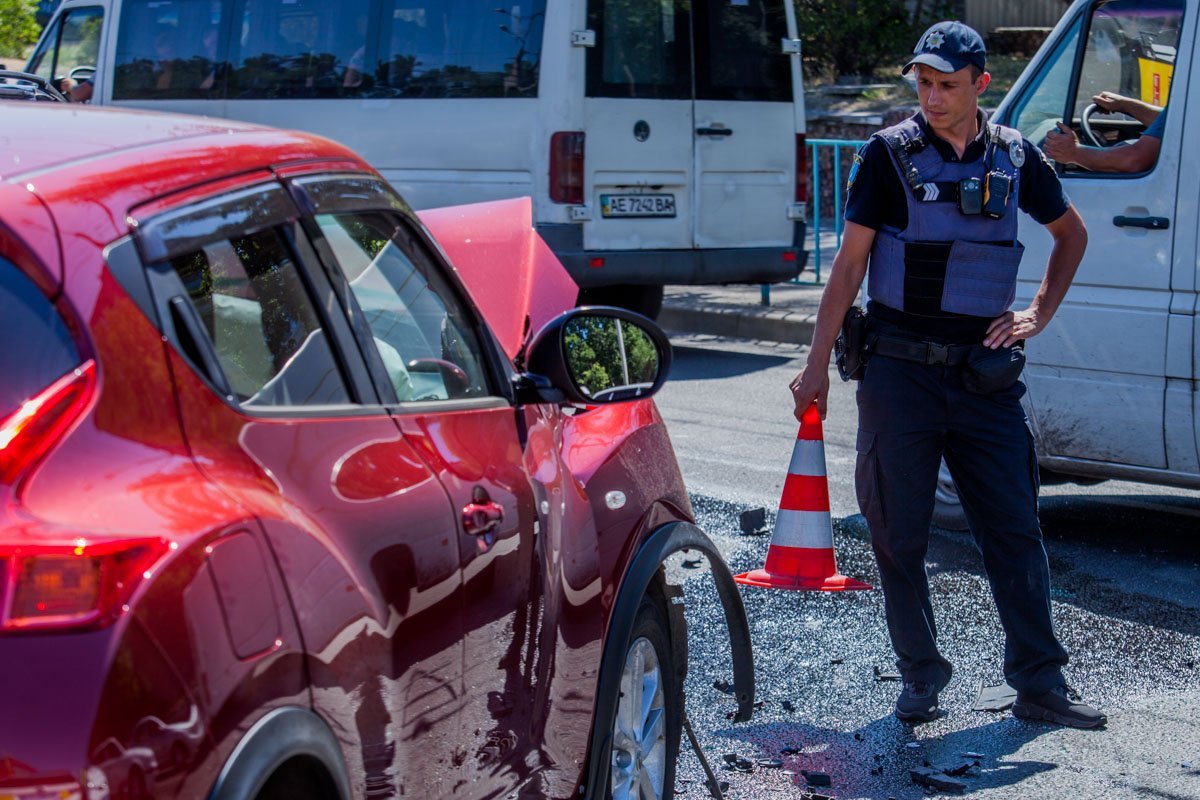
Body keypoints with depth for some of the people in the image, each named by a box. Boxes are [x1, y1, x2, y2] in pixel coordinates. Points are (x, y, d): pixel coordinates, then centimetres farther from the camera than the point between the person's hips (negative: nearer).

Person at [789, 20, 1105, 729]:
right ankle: (922, 676, 16)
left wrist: (1039, 315, 13)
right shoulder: (891, 154, -2)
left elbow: (1072, 232, 24)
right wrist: (818, 366, -3)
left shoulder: (1014, 157, 6)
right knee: (899, 536, 2)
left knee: (1016, 530, 1)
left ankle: (1041, 684, 7)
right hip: (901, 373, -2)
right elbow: (850, 265, 0)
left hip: (986, 376, 2)